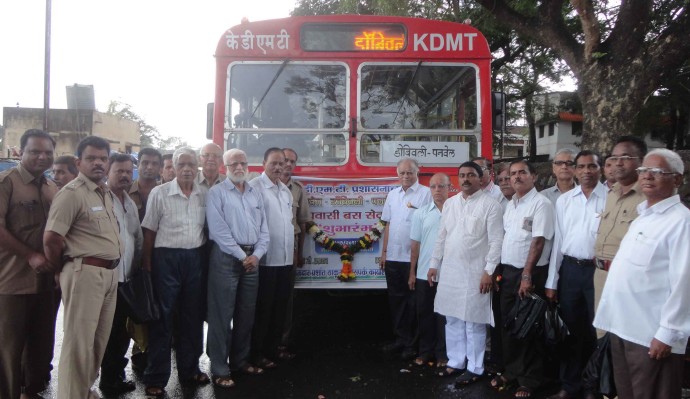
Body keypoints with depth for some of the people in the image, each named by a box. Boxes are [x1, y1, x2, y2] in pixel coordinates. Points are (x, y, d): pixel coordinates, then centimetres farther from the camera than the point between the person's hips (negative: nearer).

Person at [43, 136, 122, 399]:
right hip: (85, 273, -8)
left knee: (99, 339, 17)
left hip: (109, 273, 8)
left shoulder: (106, 193, 14)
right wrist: (62, 270, -4)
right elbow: (51, 238, -17)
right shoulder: (71, 193, -12)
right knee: (79, 340, 1)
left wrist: (112, 269, 14)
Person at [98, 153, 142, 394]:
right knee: (107, 331, 4)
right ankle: (108, 379, 17)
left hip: (128, 276, 7)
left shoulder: (131, 204, 16)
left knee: (122, 330, 15)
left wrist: (137, 267, 16)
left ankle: (117, 375, 29)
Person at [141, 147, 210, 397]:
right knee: (162, 318, 4)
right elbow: (149, 231, -4)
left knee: (193, 317, 13)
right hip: (166, 258, -4)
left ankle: (189, 370, 30)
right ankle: (156, 378, 16)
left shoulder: (204, 195, 4)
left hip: (195, 258, 4)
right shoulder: (159, 193, -6)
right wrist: (147, 264, -5)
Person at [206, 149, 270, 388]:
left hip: (252, 258, 6)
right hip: (226, 258, -5)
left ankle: (240, 360, 27)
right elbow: (218, 230, -12)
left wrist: (256, 255, -5)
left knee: (246, 313, 13)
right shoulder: (217, 192, -2)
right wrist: (241, 255, -13)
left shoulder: (255, 195, 14)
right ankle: (219, 370, 6)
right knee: (222, 315, -2)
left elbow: (264, 229, 11)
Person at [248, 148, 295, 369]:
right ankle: (257, 352, 14)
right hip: (265, 259, -7)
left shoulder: (285, 190, 15)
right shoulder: (255, 186, -10)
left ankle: (273, 347, 26)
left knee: (280, 306, 14)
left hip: (285, 259, 7)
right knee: (262, 307, 2)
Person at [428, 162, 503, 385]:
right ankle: (455, 362, 28)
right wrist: (434, 264, 12)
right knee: (452, 320, 14)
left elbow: (496, 241, -10)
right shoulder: (450, 203, 10)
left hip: (475, 273, -5)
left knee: (474, 322, 3)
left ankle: (475, 368, 17)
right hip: (449, 271, 6)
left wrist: (489, 271, -15)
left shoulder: (490, 205, -7)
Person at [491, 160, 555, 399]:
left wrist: (527, 275, -20)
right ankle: (511, 371, 30)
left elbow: (538, 241, -17)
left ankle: (530, 379, 18)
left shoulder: (541, 204, -12)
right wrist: (499, 270, 13)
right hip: (508, 272, 7)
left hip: (530, 273, -7)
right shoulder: (510, 204, 12)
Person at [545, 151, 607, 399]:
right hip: (570, 269, 4)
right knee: (570, 328, 12)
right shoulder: (564, 200, 8)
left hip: (598, 270, -4)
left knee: (596, 330, 7)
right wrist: (551, 282, 7)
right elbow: (558, 241, 9)